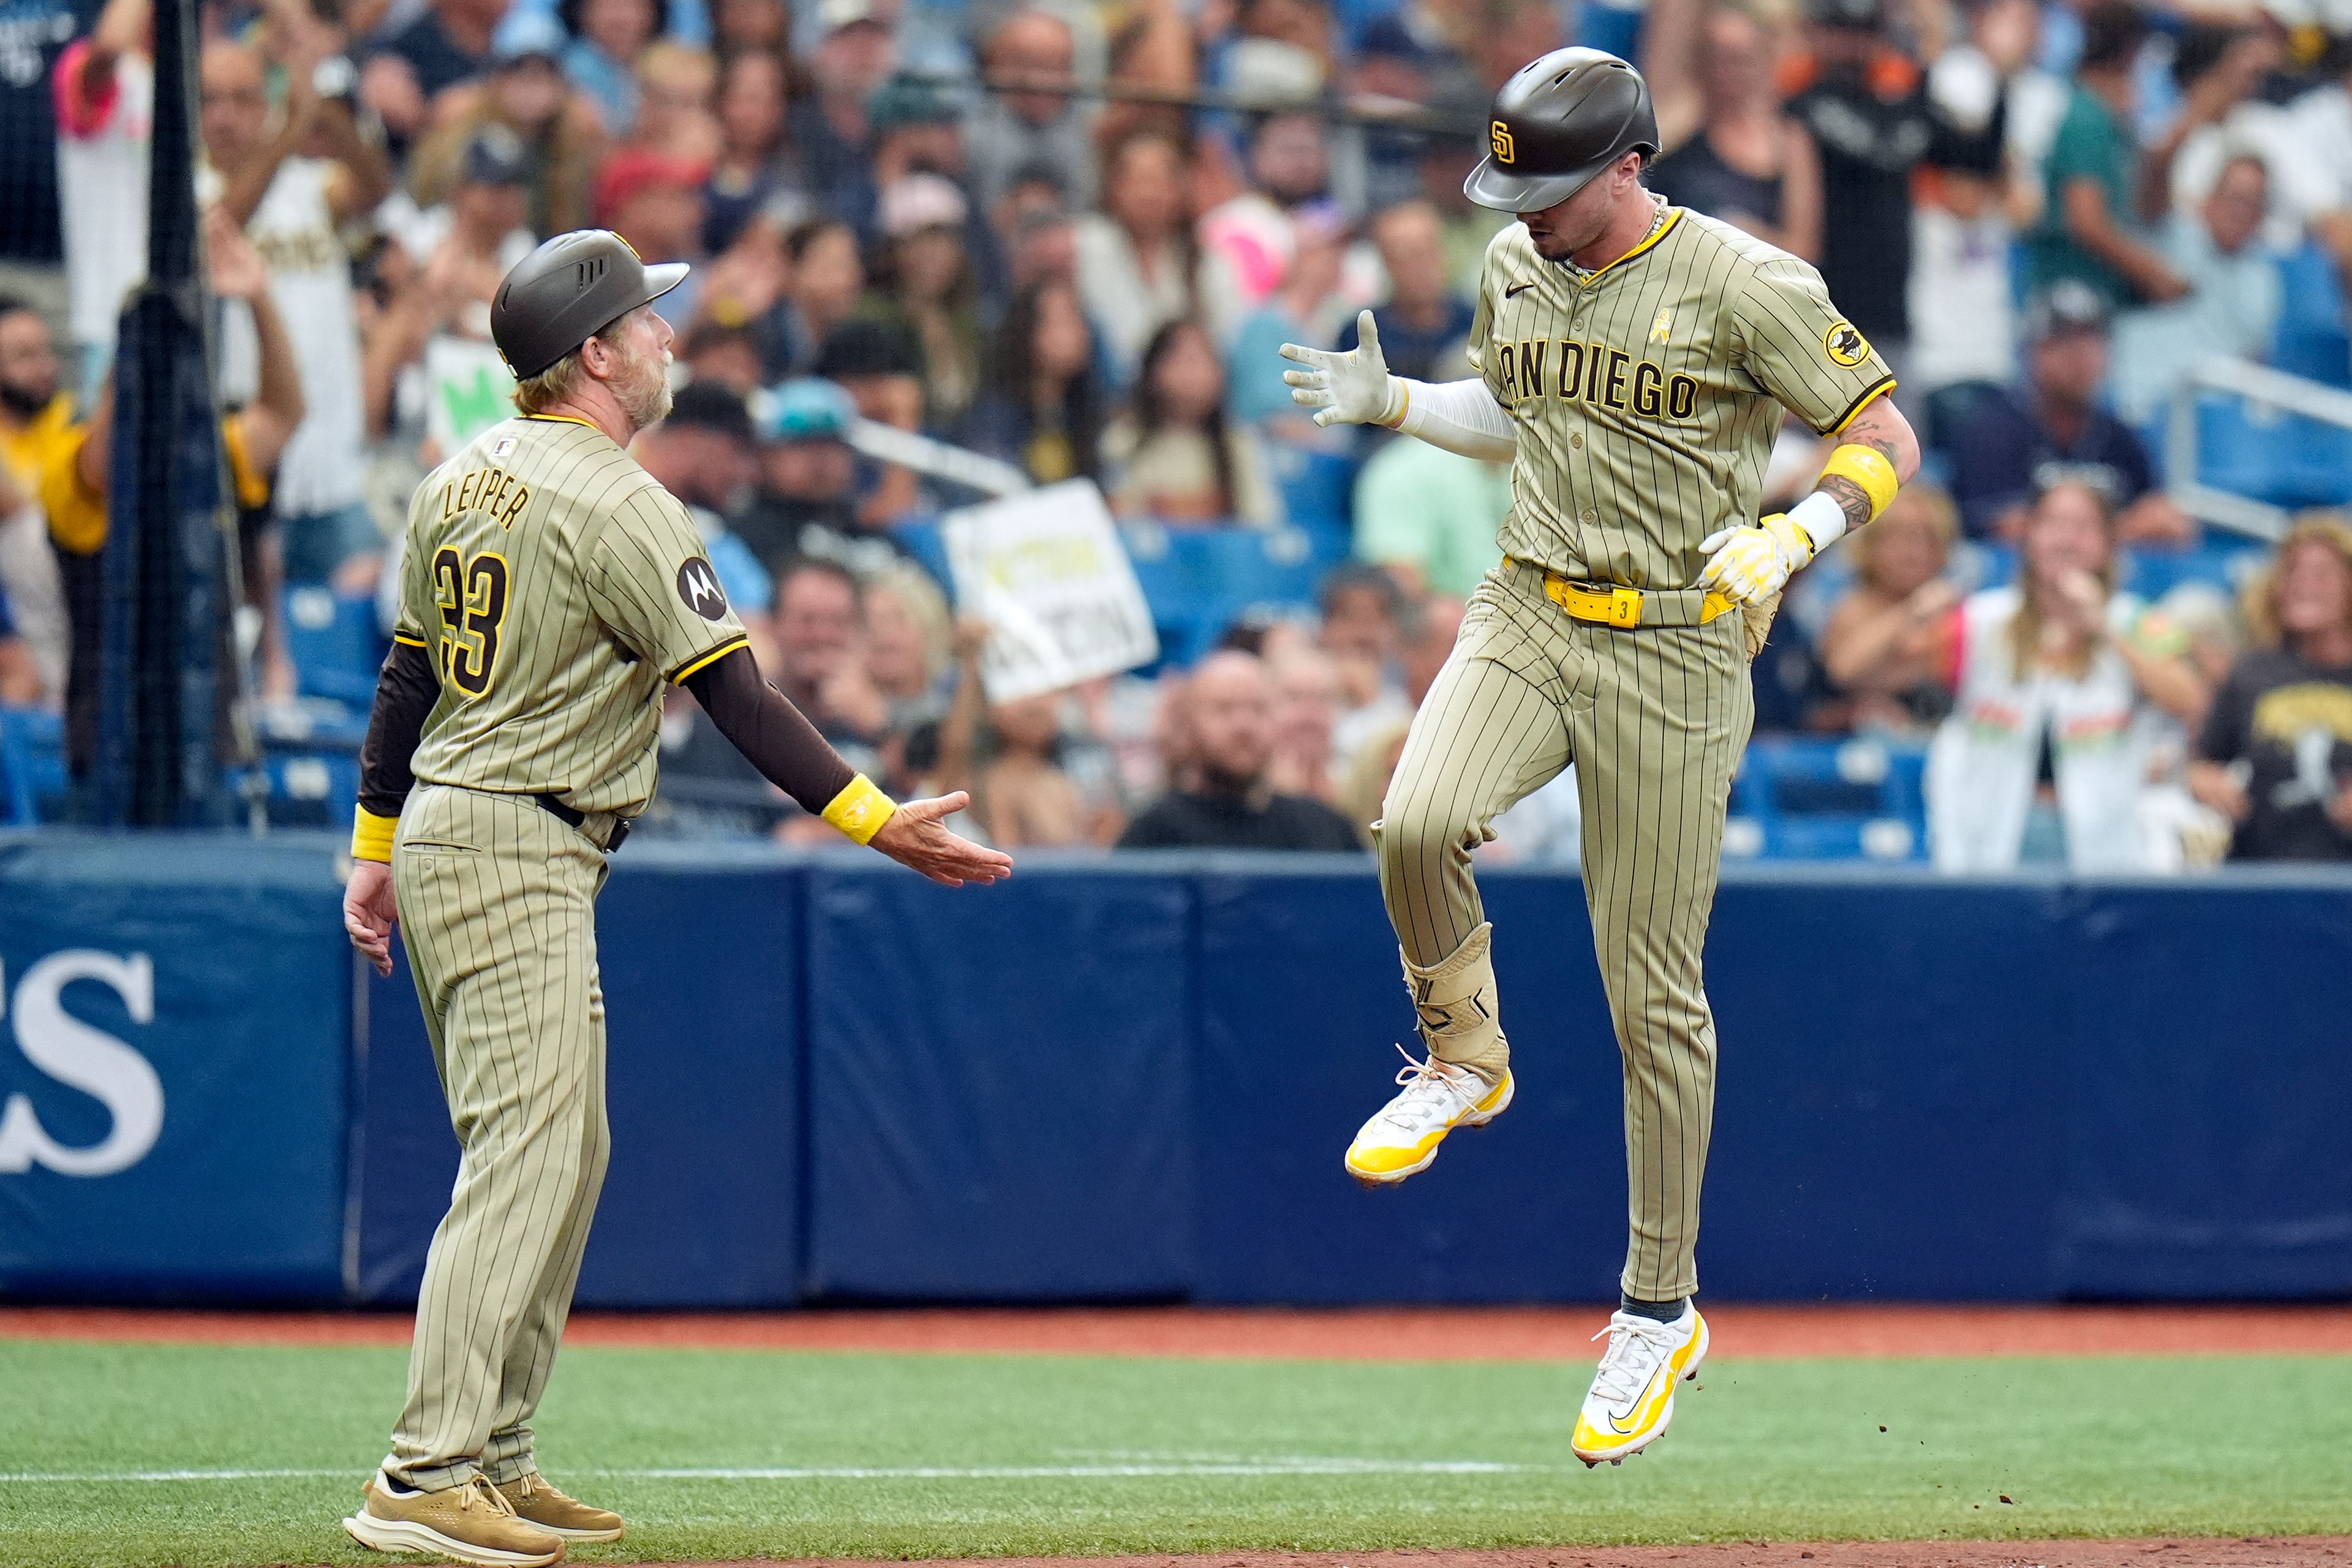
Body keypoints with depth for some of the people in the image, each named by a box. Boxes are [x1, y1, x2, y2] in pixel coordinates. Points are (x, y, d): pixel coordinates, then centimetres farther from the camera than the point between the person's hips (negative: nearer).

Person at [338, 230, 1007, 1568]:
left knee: (566, 1153, 14)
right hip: (515, 861, -10)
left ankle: (496, 1461, 15)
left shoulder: (466, 479, 11)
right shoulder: (613, 504, -15)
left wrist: (378, 846, 26)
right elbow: (734, 694, -17)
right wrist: (877, 821, -15)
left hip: (441, 835, 10)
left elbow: (409, 671, 18)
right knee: (523, 1159, -13)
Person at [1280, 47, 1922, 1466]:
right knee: (1417, 823, -26)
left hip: (1675, 653, -4)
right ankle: (1465, 1065, 3)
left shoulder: (1742, 284, -12)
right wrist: (1393, 405, 8)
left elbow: (1886, 438, -10)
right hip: (1528, 611, 4)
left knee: (1654, 993, 0)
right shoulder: (1517, 270, 7)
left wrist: (1791, 538, -27)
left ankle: (1661, 1309, 14)